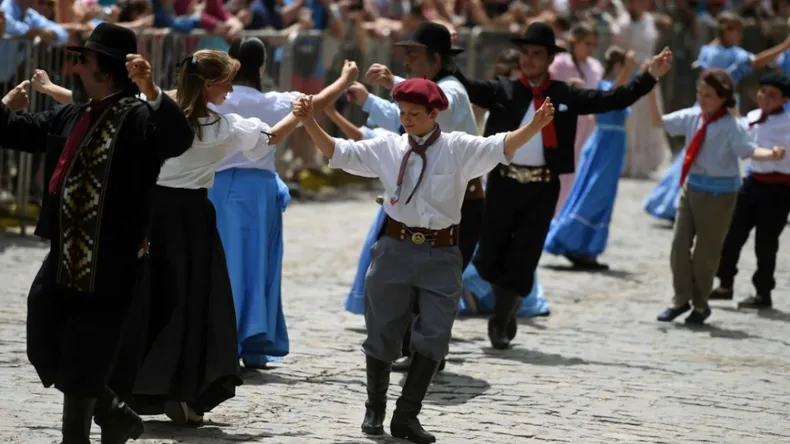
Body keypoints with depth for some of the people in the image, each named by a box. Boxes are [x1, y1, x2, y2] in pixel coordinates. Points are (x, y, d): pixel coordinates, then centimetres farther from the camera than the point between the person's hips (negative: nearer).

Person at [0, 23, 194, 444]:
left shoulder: (139, 118, -11)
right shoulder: (68, 118, 13)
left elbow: (179, 138, -30)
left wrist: (151, 91, -45)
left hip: (109, 264, -8)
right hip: (63, 258, 8)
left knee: (81, 363, 0)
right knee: (44, 350, 14)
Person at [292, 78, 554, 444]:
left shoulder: (459, 149, -3)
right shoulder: (388, 148, 3)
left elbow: (501, 147, -16)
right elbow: (338, 152, 2)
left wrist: (536, 126, -34)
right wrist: (310, 123, -12)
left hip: (441, 254, -1)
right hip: (395, 249, 1)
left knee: (433, 337, -2)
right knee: (383, 333, 9)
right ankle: (374, 409, 29)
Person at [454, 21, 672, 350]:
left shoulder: (566, 96, 7)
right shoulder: (502, 91, 4)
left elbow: (613, 101, 7)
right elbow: (465, 88, -3)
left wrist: (650, 76, 1)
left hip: (543, 187, 0)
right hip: (504, 182, 0)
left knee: (523, 260, 0)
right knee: (490, 255, 3)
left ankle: (501, 321, 13)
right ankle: (505, 312, 28)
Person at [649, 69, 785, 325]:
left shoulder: (730, 126, -17)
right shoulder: (692, 117, 0)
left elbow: (750, 150, -24)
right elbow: (659, 123, 8)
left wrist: (771, 155, -44)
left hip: (719, 191, -5)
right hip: (692, 186, 5)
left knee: (706, 251, 6)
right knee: (679, 245, 7)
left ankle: (700, 304, 24)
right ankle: (681, 299, 23)